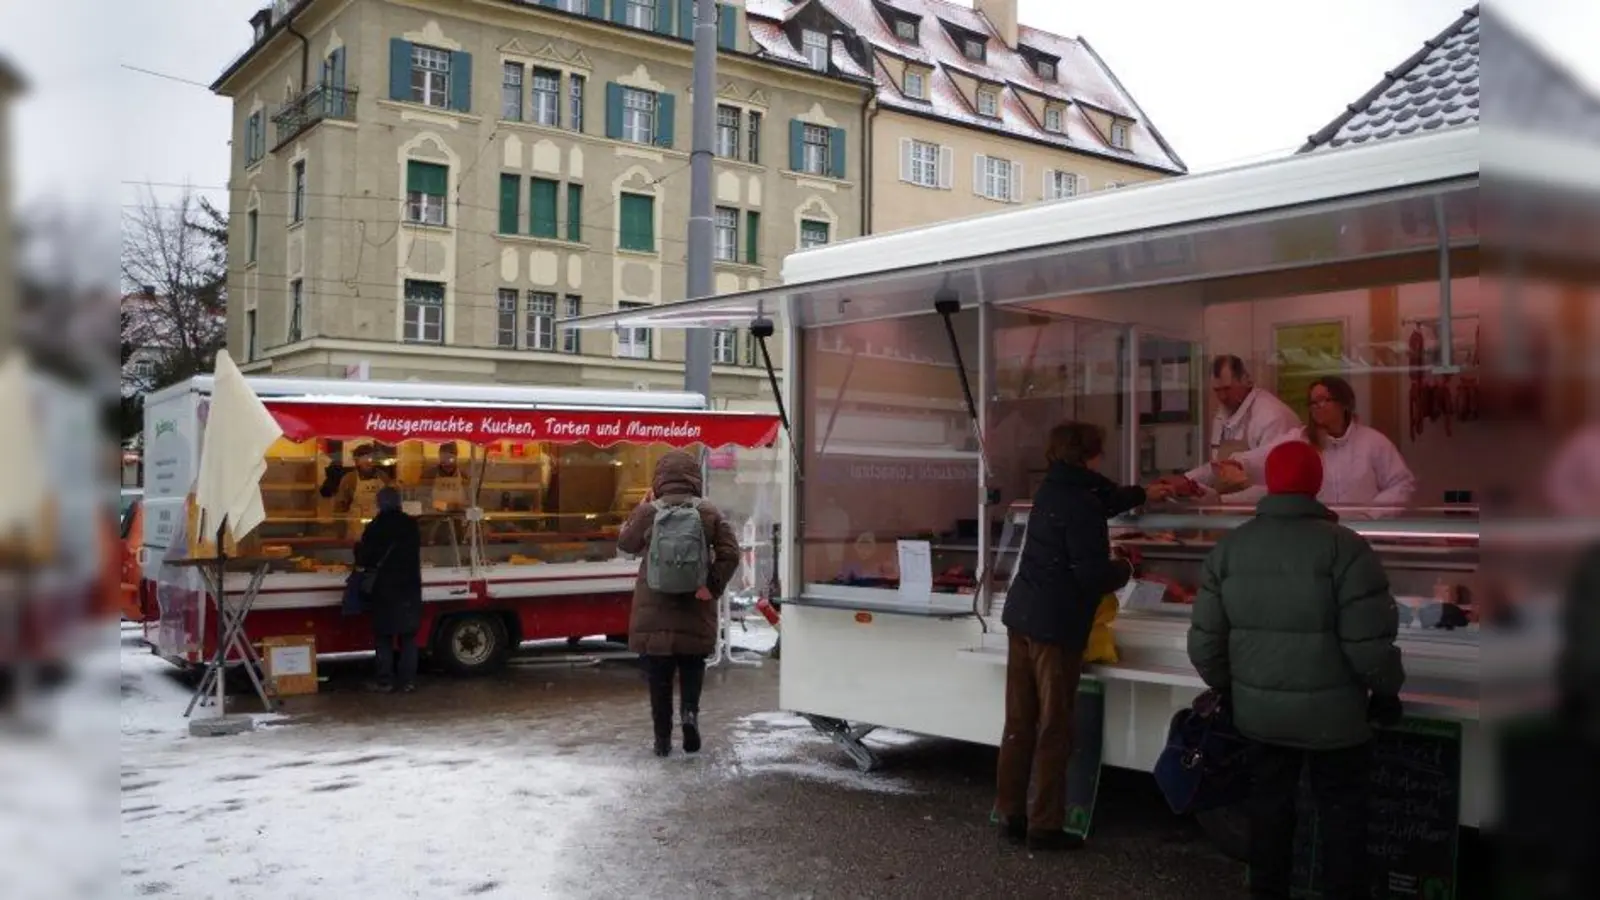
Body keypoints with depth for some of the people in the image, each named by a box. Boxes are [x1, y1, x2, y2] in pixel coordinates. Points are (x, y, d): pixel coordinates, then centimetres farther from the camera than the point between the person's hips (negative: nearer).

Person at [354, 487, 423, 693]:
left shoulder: (375, 527, -11)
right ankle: (407, 680, 6)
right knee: (408, 637, 7)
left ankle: (385, 680, 7)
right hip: (409, 589, 3)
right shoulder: (412, 525, 3)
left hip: (384, 590, -3)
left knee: (384, 637, 7)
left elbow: (363, 559, -5)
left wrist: (359, 547, 14)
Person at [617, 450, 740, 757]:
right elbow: (730, 554, -10)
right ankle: (690, 711, -9)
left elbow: (625, 543, 11)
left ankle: (663, 737, 10)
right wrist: (713, 586, -7)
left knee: (659, 675, 8)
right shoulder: (709, 512, -2)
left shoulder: (649, 512, -5)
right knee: (692, 666, 17)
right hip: (695, 608, 1)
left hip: (654, 609, 0)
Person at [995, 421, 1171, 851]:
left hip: (1022, 615, 9)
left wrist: (1141, 494, 44)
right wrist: (1124, 569, 1)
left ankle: (1011, 815, 19)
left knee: (1019, 723, 12)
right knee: (1054, 729, 1)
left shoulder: (1052, 490, 12)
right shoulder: (1080, 504, -16)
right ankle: (1045, 826, 6)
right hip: (1056, 625, -9)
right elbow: (1092, 575, -19)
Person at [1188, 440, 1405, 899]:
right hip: (1331, 712, -4)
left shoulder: (1229, 547, -3)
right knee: (1341, 812, 13)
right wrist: (1387, 690, 1)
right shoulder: (1343, 546, -16)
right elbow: (1369, 641, -17)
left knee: (1269, 804, 18)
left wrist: (1228, 687, 17)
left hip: (1259, 708, 4)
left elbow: (1204, 639, 0)